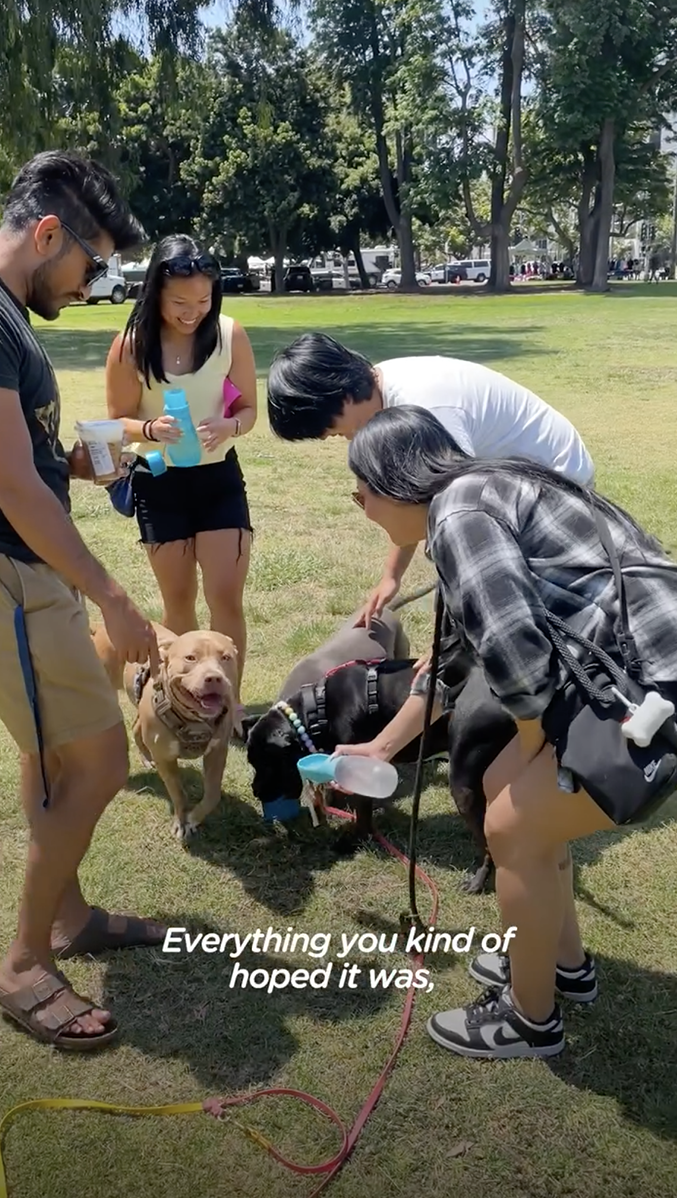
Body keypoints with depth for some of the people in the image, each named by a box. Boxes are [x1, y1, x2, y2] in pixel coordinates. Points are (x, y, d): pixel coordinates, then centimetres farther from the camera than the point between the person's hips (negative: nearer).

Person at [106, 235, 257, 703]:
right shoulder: (131, 345, -13)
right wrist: (151, 429, -28)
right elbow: (119, 422, -6)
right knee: (178, 600, 12)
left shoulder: (231, 335, -11)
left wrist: (228, 427, -25)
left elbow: (249, 408, -2)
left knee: (227, 598, -3)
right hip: (158, 482, 0)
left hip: (219, 477, 0)